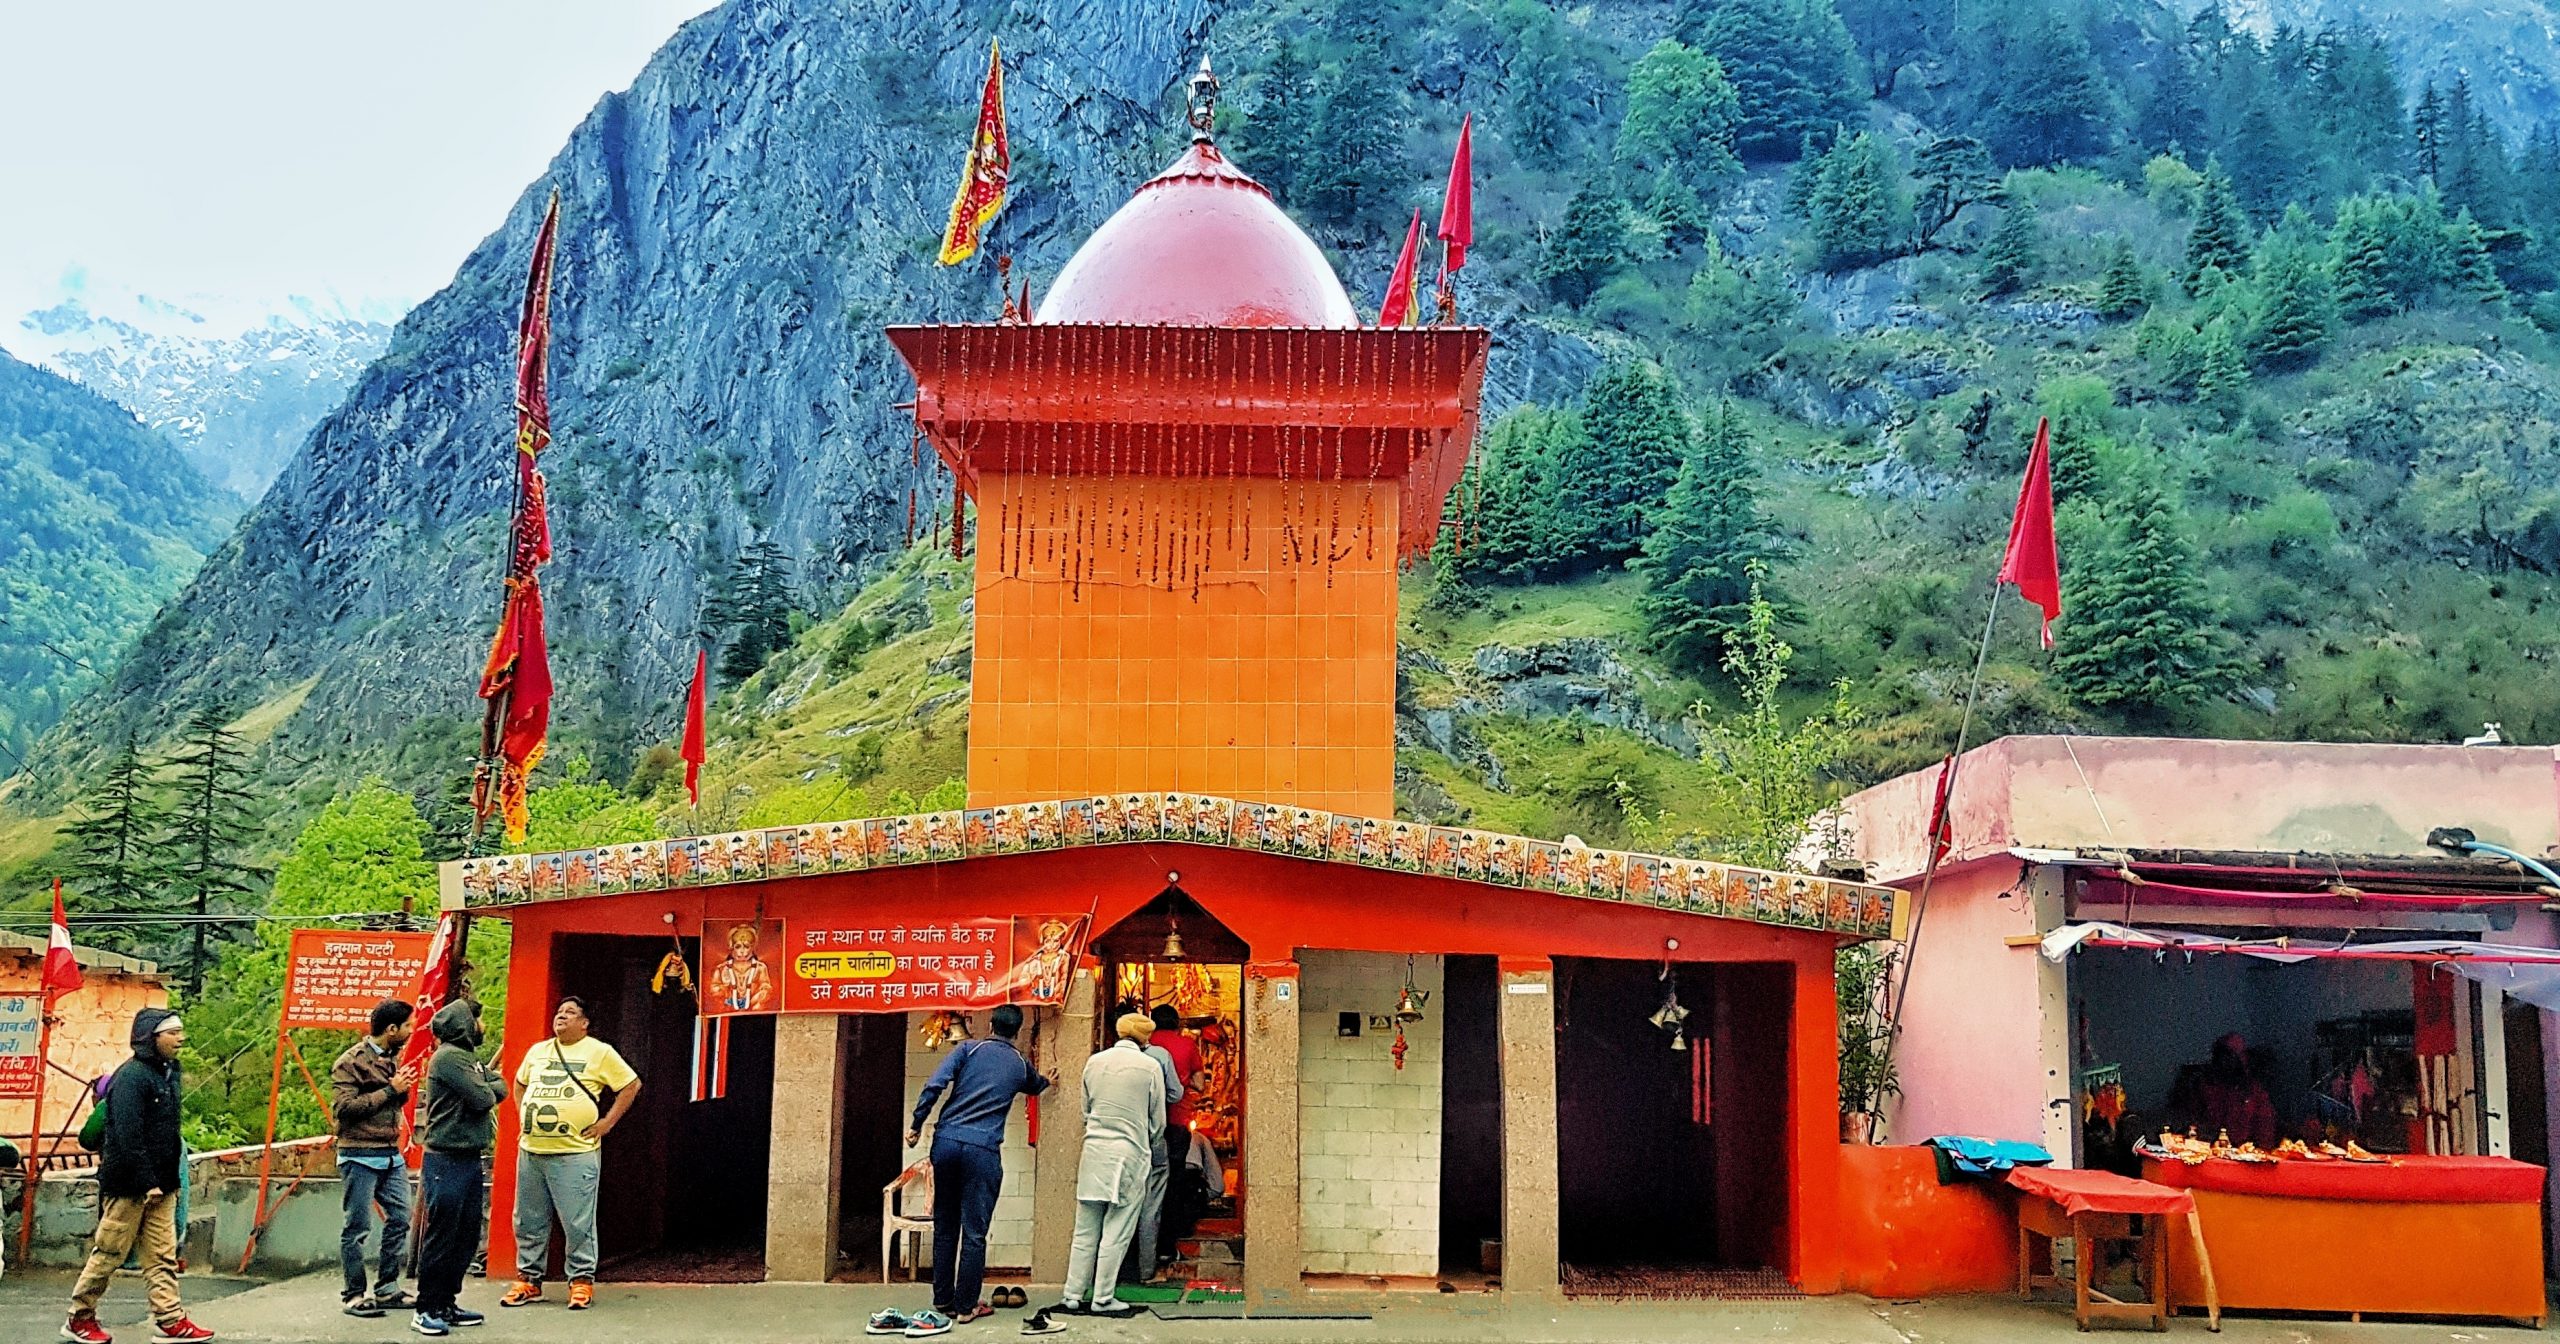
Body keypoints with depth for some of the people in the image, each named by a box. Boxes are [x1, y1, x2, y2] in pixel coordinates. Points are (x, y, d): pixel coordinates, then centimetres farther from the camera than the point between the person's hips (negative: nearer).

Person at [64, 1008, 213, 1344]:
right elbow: (128, 1135, -22)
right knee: (109, 1253, 3)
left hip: (160, 1184, 9)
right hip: (129, 1184, -8)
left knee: (163, 1254, 5)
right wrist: (147, 1183, -23)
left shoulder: (167, 1073, 12)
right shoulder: (131, 1076, -16)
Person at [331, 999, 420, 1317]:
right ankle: (353, 1295, 8)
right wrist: (390, 1090, -18)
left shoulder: (393, 1058, 15)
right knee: (357, 1227, -1)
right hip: (360, 1156, -8)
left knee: (400, 1219, 8)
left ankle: (386, 1289, 18)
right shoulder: (351, 1062, -10)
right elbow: (344, 1106, -18)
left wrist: (405, 1089, 2)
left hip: (391, 1154, 8)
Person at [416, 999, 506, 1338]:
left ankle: (447, 1303, 20)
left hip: (469, 1158, 10)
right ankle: (426, 1310, 2)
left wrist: (486, 1091, -7)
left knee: (466, 1237, 12)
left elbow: (500, 1087, 11)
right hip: (447, 1161, -10)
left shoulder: (470, 1057, 18)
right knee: (440, 1237, -5)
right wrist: (488, 1092, 3)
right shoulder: (449, 1057, -13)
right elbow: (482, 1098, -18)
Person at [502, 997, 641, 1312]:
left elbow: (631, 1085, 0)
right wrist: (524, 1115, 17)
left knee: (578, 1222, -4)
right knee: (529, 1221, 11)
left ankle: (582, 1282, 5)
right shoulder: (537, 1051, 14)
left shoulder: (599, 1052, -1)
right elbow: (519, 1084, 31)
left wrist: (607, 1123, -4)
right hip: (531, 1151, 5)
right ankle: (528, 1280, 21)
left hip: (575, 1153, -5)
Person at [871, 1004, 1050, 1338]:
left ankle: (943, 1302, 17)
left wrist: (916, 1125, 3)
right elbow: (1034, 1087, 38)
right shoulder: (1020, 1065, 13)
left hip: (946, 1141, 2)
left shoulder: (969, 1049, 8)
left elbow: (934, 1085, -6)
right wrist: (1046, 1081, 61)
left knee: (945, 1227, 11)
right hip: (983, 1151, -2)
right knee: (974, 1233, 3)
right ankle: (965, 1307, 5)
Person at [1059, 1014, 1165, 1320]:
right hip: (1130, 1155, -4)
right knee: (1116, 1234, 2)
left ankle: (1073, 1296, 11)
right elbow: (1157, 1121, 2)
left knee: (1085, 1231, 10)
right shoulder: (1150, 1066, -5)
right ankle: (1102, 1300, 5)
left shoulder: (1094, 1062, 6)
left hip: (1094, 1153, 4)